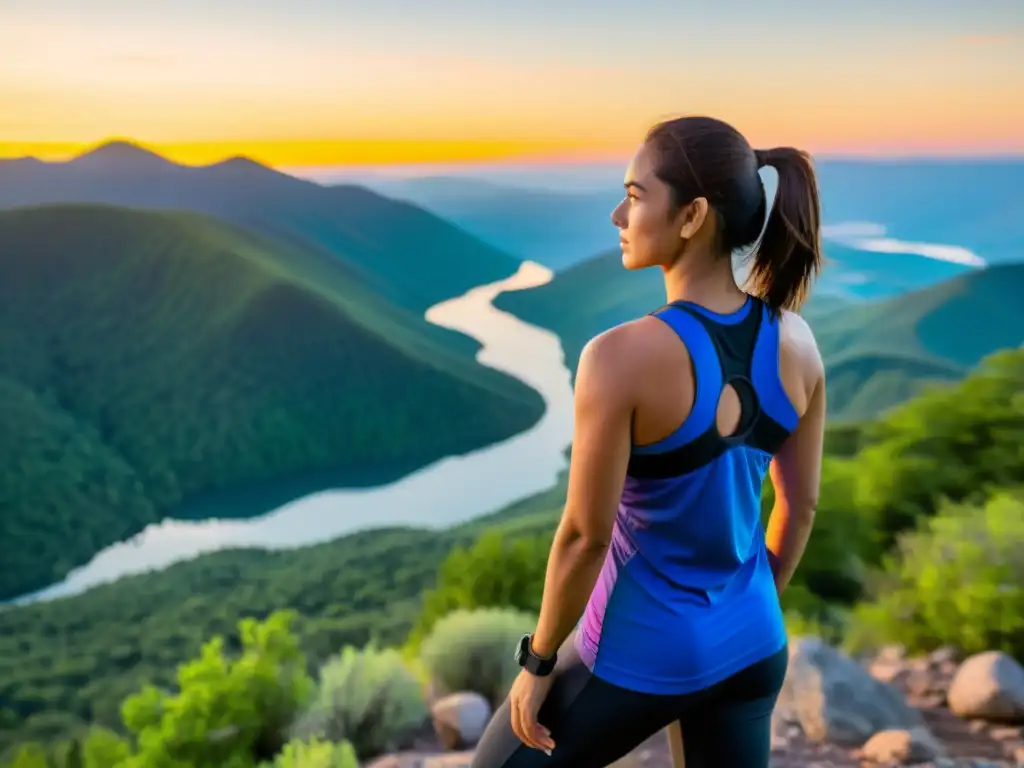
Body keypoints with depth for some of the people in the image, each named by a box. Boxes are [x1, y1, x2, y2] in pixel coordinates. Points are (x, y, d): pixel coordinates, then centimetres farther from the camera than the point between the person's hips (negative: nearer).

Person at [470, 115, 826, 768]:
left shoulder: (622, 358, -28)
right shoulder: (795, 340, -9)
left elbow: (586, 535, -21)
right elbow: (801, 502, 2)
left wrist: (538, 663, -6)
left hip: (643, 651, -5)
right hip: (750, 642, 6)